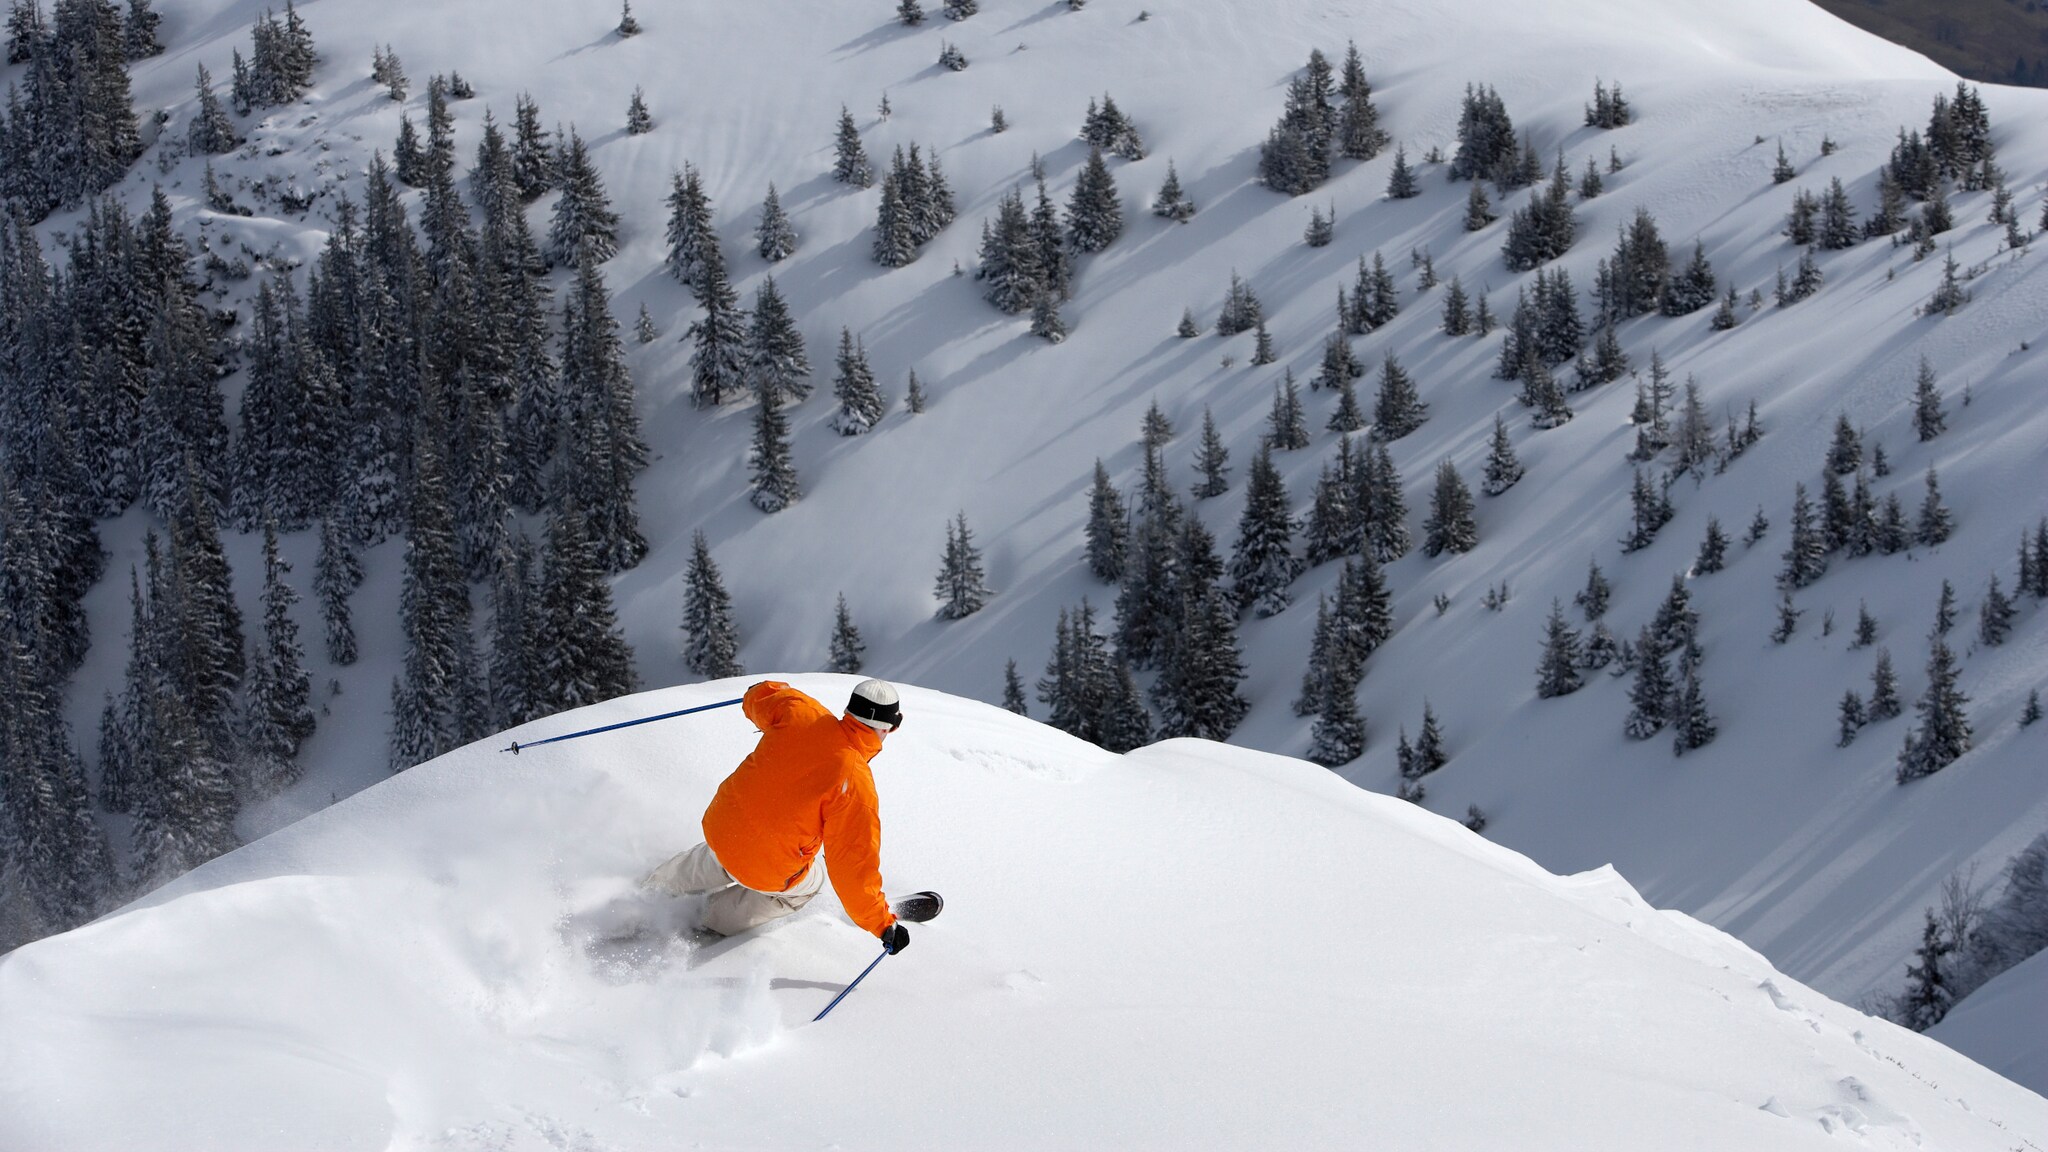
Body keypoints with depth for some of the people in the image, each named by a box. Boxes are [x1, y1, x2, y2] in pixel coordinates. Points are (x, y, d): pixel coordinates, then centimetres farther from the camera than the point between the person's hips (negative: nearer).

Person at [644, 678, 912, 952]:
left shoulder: (800, 712, -12)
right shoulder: (855, 785, -26)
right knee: (810, 884, 30)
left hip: (720, 825, 5)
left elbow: (760, 697, 11)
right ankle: (716, 922, 28)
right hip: (770, 872, -5)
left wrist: (759, 694, 36)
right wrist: (883, 925, -16)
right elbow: (854, 865, -24)